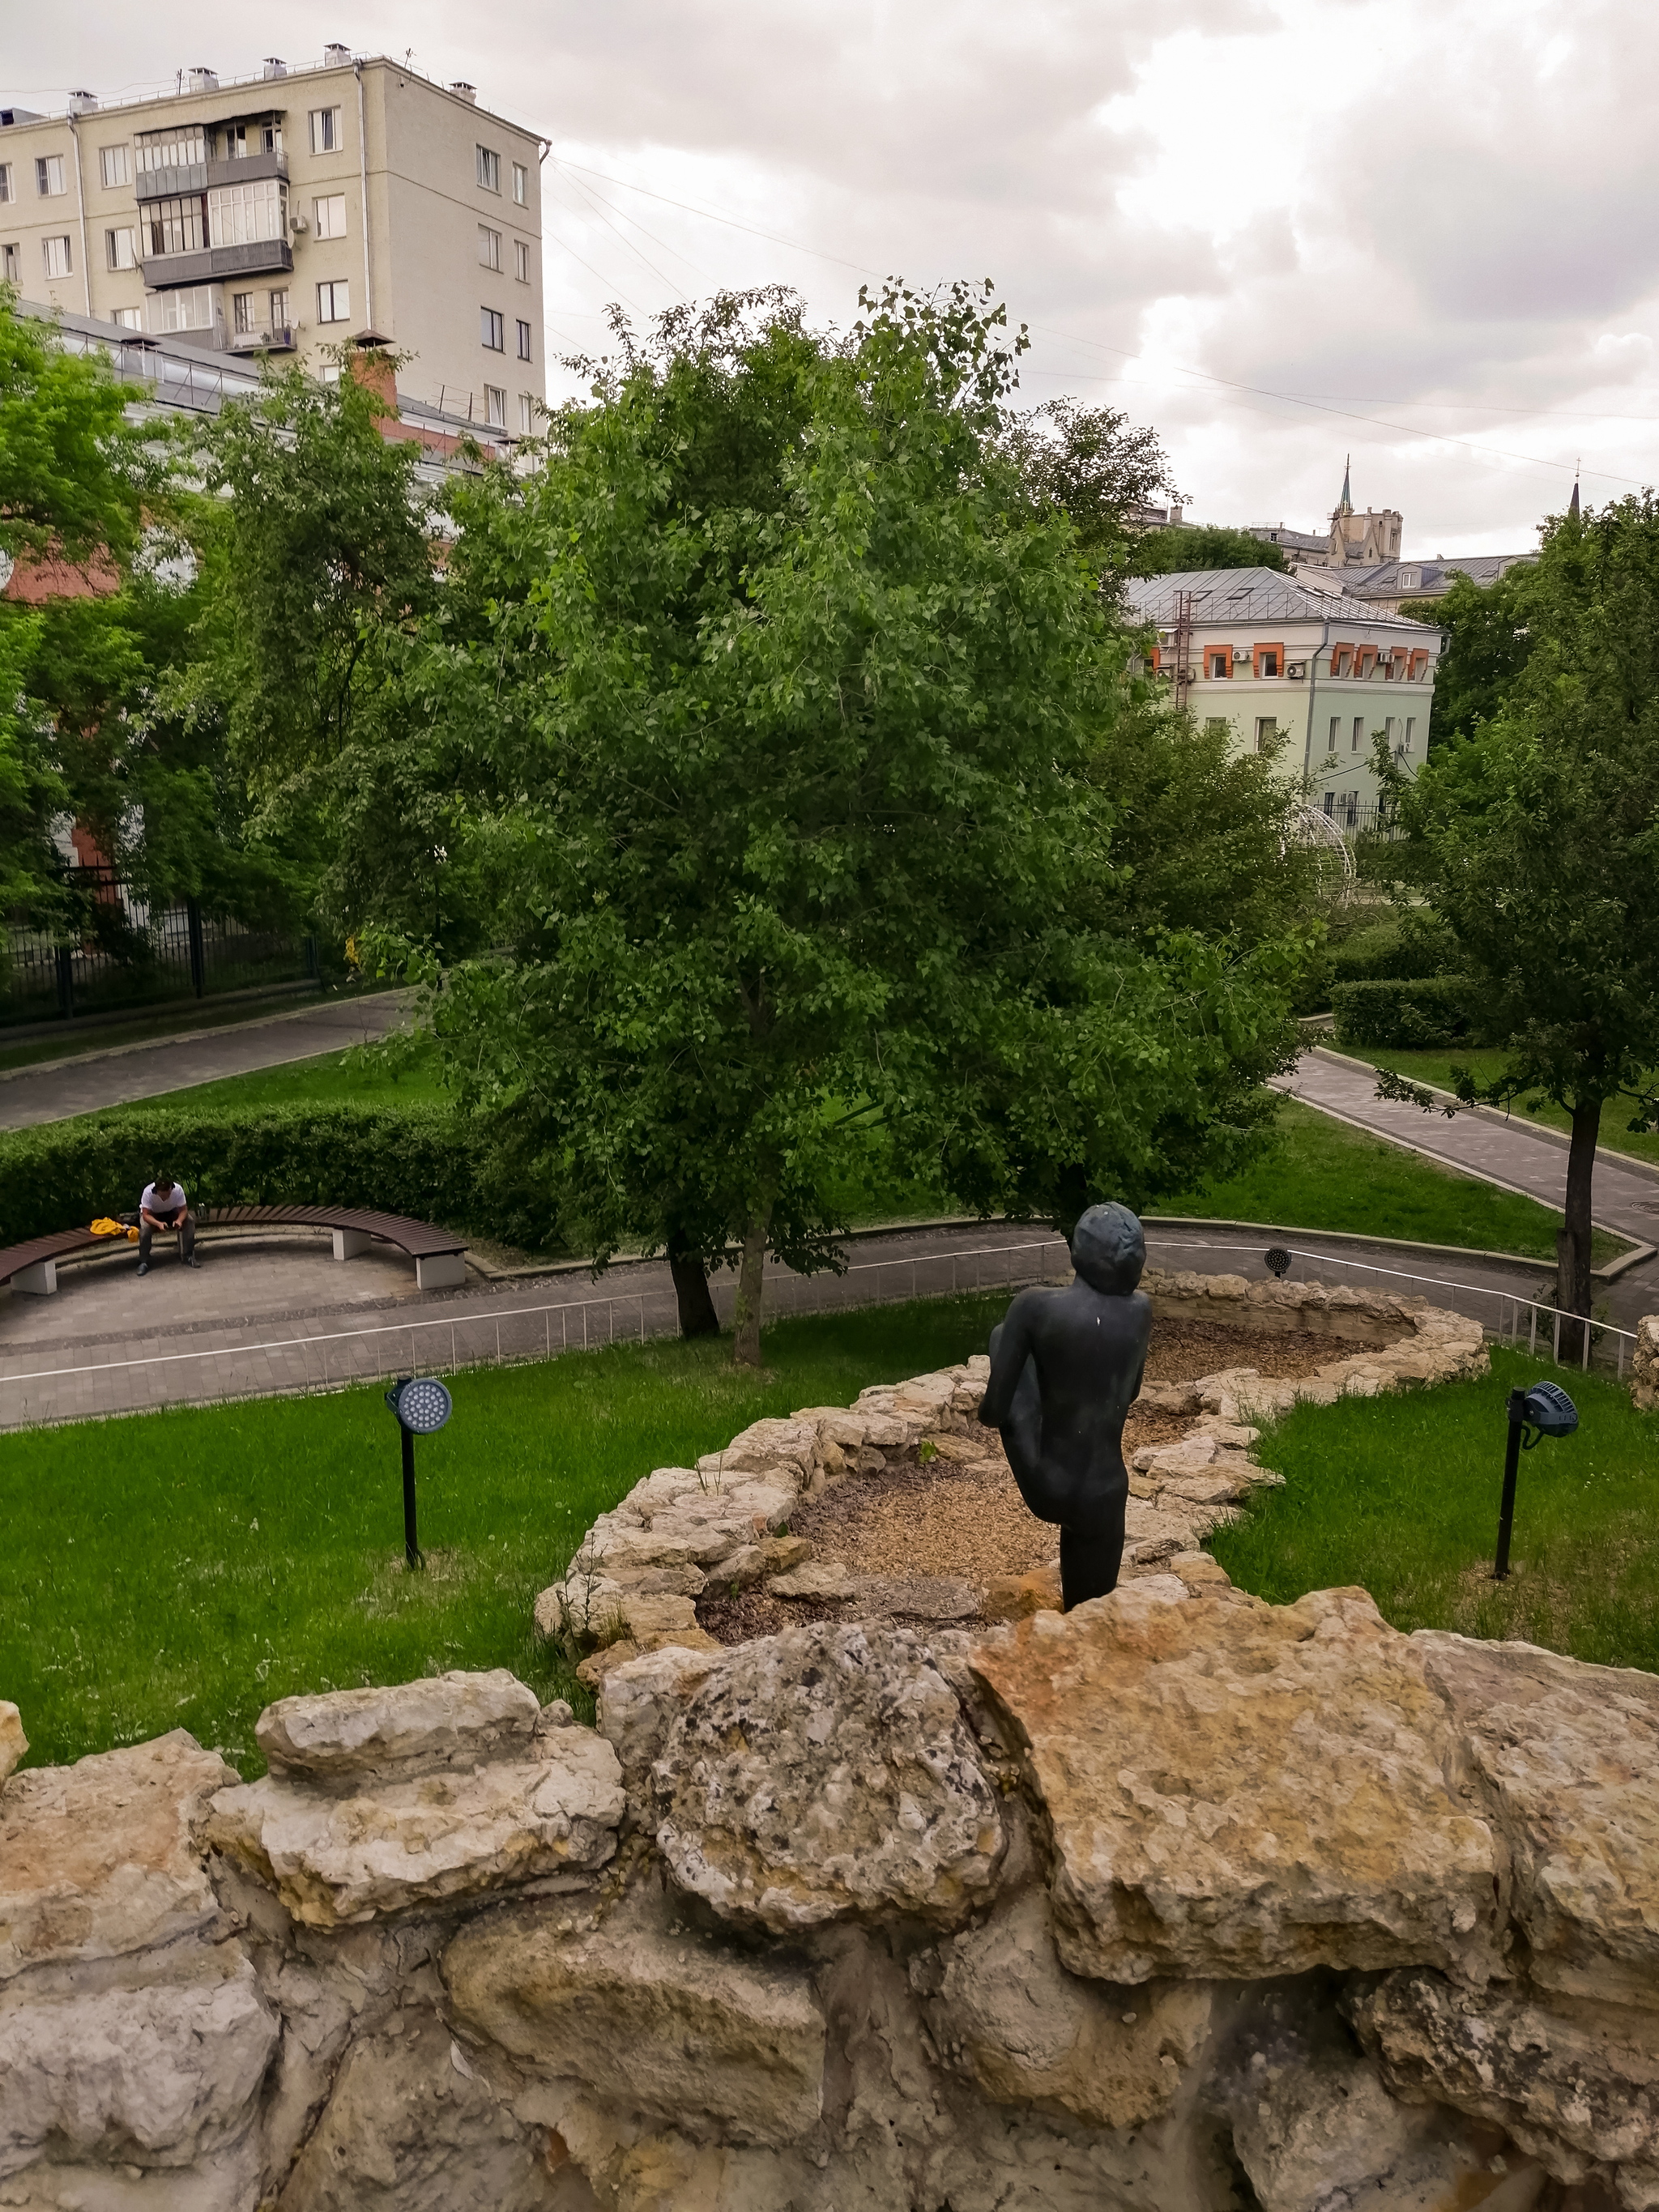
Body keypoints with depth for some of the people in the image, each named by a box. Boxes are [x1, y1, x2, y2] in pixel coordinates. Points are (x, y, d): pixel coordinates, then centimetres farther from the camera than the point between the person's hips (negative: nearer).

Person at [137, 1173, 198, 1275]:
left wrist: (179, 1220, -46)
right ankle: (143, 1262, -19)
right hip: (152, 1214, -2)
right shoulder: (148, 1192, -35)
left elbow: (183, 1210, -24)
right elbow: (146, 1215, -34)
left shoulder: (178, 1189, -31)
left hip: (171, 1212, 2)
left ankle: (188, 1255, -10)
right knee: (145, 1227, -34)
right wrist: (159, 1224, -52)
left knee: (189, 1221, -24)